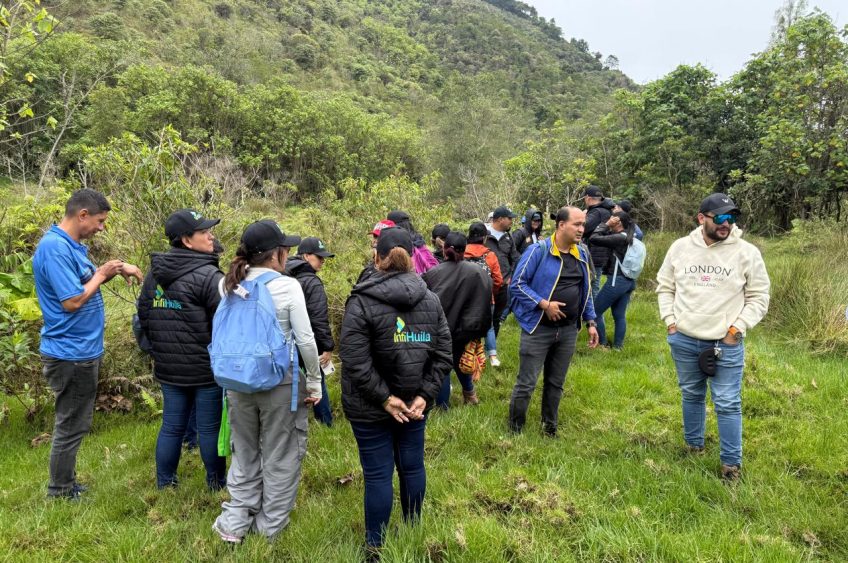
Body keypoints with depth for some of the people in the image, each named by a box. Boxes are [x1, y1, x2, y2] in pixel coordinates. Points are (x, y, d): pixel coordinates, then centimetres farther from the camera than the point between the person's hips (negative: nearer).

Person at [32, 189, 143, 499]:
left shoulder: (72, 244, 7)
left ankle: (66, 484, 35)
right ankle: (60, 494, 20)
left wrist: (116, 268, 2)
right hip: (71, 353, -10)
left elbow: (85, 281, 17)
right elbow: (73, 301, -25)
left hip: (81, 349, 10)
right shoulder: (54, 247, -23)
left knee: (75, 423, 21)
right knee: (71, 426, 4)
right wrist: (102, 274, -13)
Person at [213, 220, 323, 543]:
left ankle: (235, 522, 27)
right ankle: (270, 525, 25)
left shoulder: (228, 284, -1)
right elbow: (305, 339, -14)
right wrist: (315, 380, -5)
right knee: (280, 457, 12)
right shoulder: (288, 286, -14)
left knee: (244, 452, 21)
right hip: (281, 383, -4)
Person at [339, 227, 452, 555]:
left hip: (370, 406, -4)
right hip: (414, 403, 5)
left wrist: (384, 398, -15)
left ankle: (376, 544, 21)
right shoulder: (431, 300, 1)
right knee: (412, 465, 18)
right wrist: (424, 395, -6)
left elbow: (355, 361, -20)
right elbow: (443, 354, -1)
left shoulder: (361, 301, -14)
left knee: (378, 474, 6)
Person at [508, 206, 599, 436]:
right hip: (538, 329, -5)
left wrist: (591, 322, 13)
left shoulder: (582, 255, 8)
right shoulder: (538, 251, -12)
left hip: (568, 330, 6)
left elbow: (586, 291, 17)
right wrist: (544, 304, -19)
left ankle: (550, 427, 33)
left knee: (556, 383, 16)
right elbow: (518, 284, -13)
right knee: (526, 383, 1)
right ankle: (515, 429, 18)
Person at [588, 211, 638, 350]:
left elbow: (594, 239, -19)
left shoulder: (619, 238, -17)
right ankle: (618, 345, 17)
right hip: (630, 281, 8)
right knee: (620, 315, 13)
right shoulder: (631, 238, 9)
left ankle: (602, 343, 8)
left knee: (596, 311, 4)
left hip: (617, 280, -8)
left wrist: (605, 224, -9)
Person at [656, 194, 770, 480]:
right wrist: (670, 322, 2)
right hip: (683, 340, 3)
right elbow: (664, 287, 10)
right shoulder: (680, 247, -1)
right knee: (691, 395, 18)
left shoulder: (747, 252, -8)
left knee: (728, 403, 2)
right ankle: (693, 446, 36)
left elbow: (759, 297, -1)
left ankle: (731, 463, 17)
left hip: (727, 343, -2)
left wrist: (736, 329, -9)